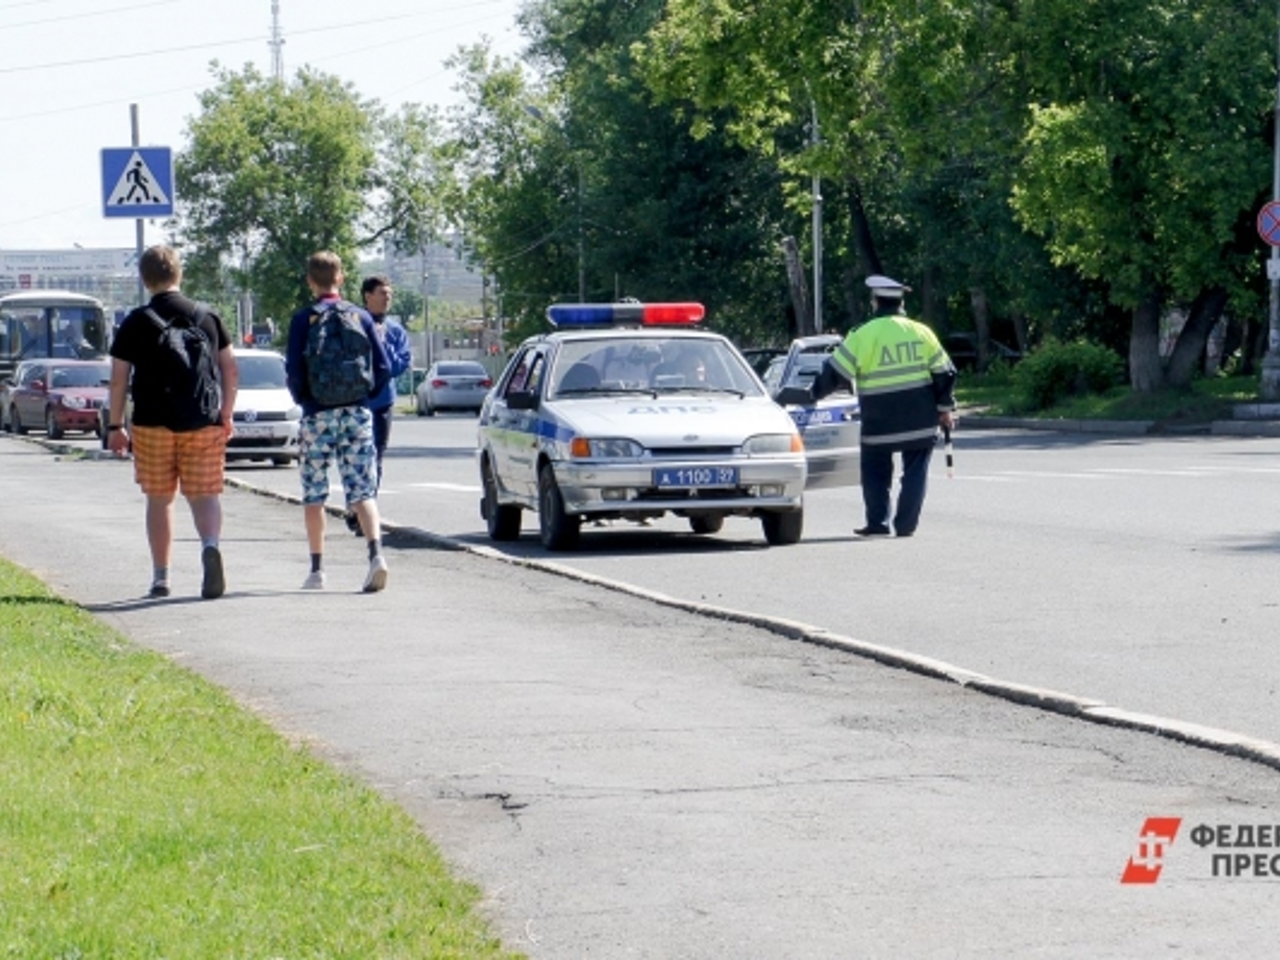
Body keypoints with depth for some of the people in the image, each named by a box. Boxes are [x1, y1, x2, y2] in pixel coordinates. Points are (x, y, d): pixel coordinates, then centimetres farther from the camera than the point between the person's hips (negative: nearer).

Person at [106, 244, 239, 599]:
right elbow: (230, 371, 8)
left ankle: (160, 578, 11)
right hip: (203, 424, 1)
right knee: (204, 495, 2)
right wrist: (226, 416, 16)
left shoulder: (135, 323, -1)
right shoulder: (208, 317, 7)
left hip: (152, 424, -1)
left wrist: (115, 425, 8)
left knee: (159, 500, 9)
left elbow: (119, 379, 0)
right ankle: (210, 545, -27)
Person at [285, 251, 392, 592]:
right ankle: (376, 553, -21)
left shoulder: (303, 320, -3)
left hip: (318, 415, -2)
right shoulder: (361, 316, 4)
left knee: (314, 494, 8)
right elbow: (383, 367, 2)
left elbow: (294, 372, -7)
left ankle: (317, 569, 9)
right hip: (358, 414, 2)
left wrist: (302, 399, 11)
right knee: (362, 490, 0)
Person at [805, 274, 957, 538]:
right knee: (915, 471, 10)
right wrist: (945, 408, 17)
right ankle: (906, 524, 6)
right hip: (920, 420, 3)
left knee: (876, 472, 11)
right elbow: (944, 374, 7)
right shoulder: (922, 333, 5)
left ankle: (877, 522, 5)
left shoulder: (863, 336, -7)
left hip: (880, 422, -2)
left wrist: (814, 393, 12)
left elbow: (835, 374, -4)